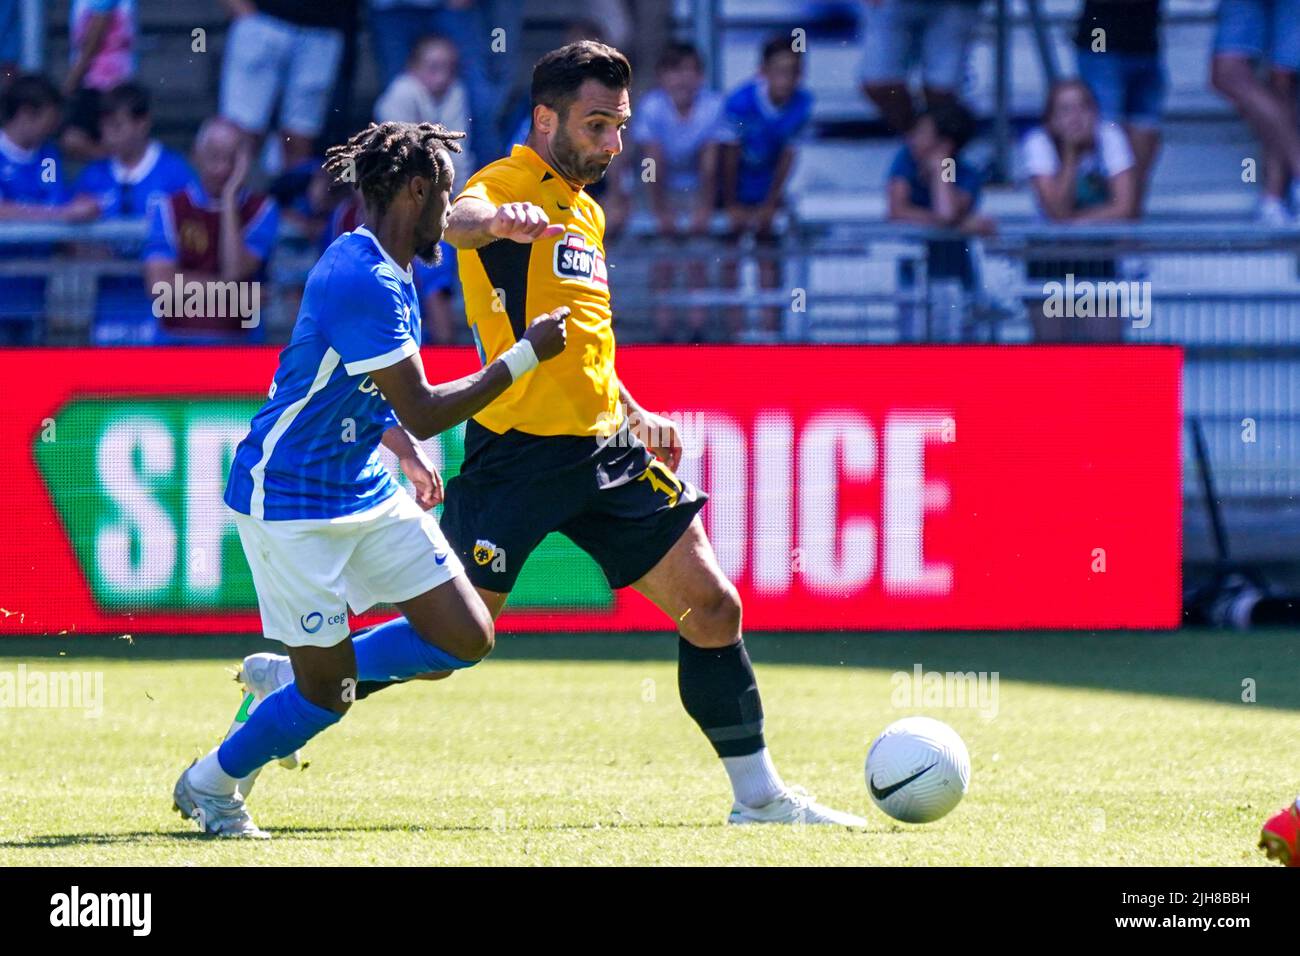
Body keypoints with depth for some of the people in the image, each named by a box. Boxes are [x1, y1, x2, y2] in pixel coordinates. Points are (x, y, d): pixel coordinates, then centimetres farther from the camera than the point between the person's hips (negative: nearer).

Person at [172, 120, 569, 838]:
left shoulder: (390, 273, 8)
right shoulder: (360, 280, -24)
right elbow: (424, 412, -23)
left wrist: (409, 454, 11)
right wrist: (527, 354, -16)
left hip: (367, 491, 10)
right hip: (290, 502, -10)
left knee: (466, 638, 2)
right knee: (326, 691, -5)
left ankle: (290, 684, 19)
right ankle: (209, 785, 20)